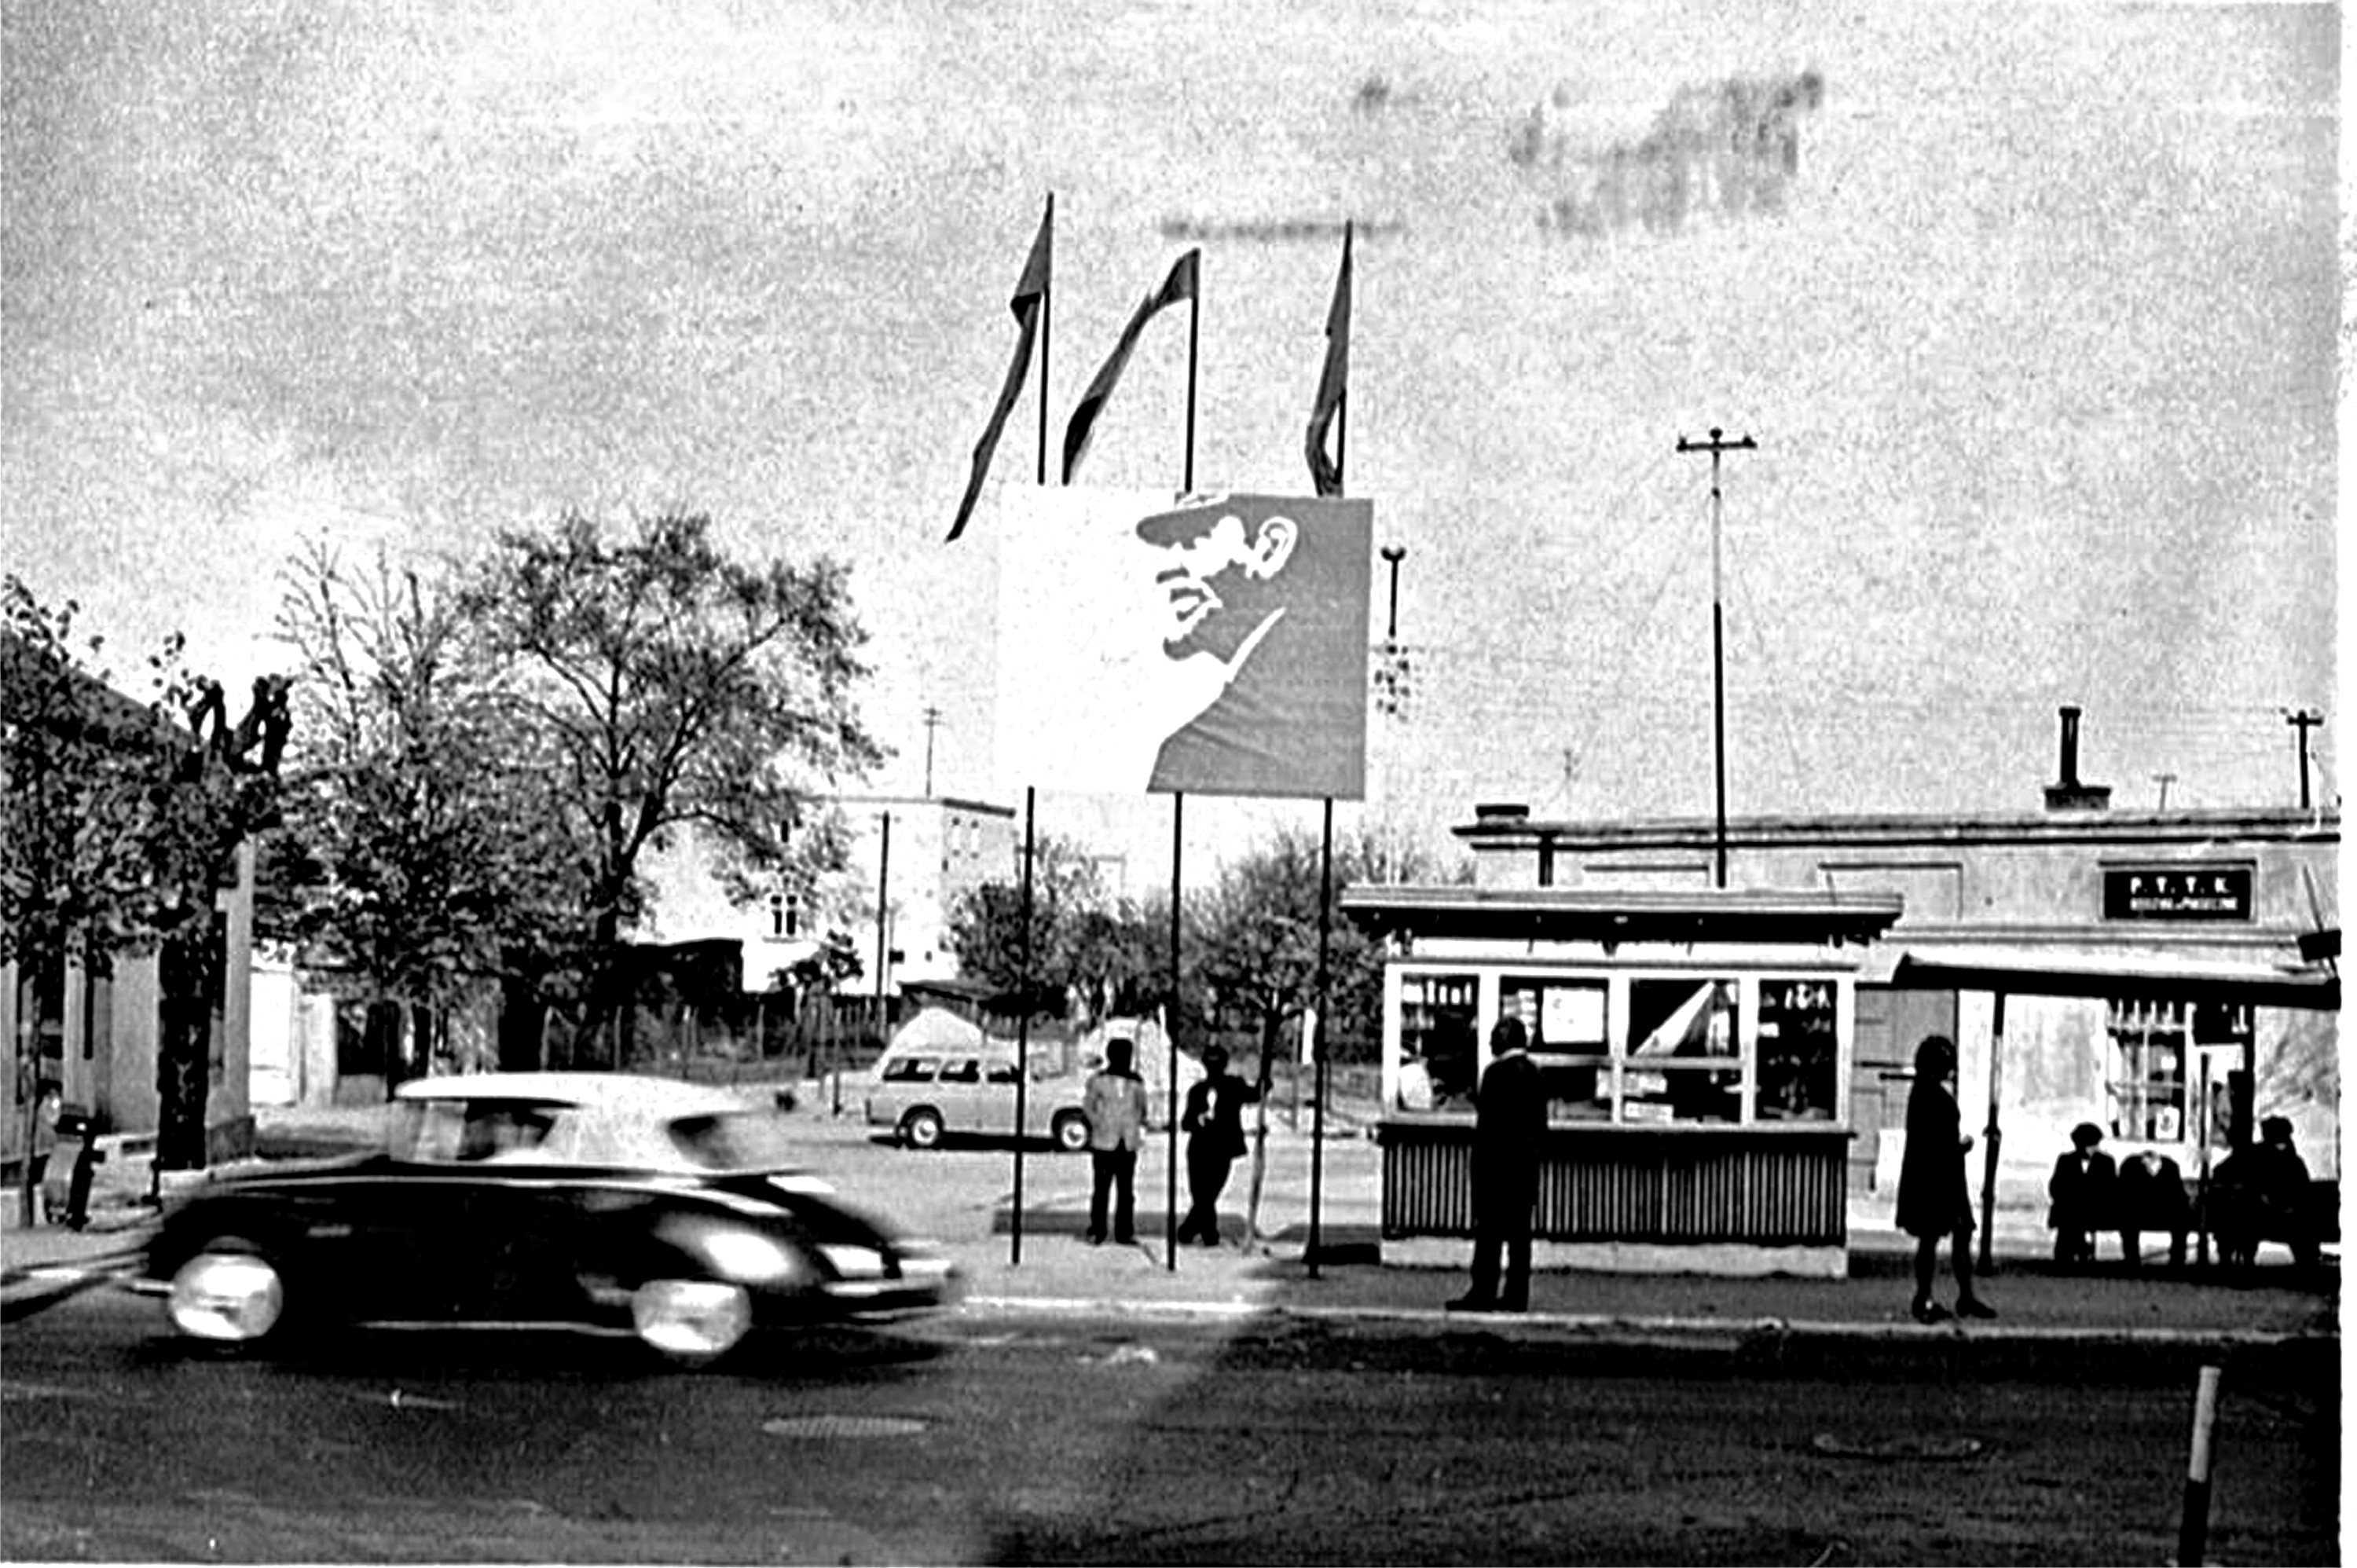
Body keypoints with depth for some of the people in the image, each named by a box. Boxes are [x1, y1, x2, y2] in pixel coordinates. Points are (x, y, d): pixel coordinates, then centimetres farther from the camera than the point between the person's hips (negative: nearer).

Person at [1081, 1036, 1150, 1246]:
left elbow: (1142, 1107, 19)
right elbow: (1088, 1102, 4)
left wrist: (1139, 1126, 9)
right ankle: (1096, 1232, 3)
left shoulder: (1136, 1082, 9)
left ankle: (1124, 1232, 9)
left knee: (1126, 1190, 4)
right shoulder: (1098, 1079, 0)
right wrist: (1097, 1124, -4)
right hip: (1103, 1142, -3)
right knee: (1101, 1188, -1)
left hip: (1128, 1144, 3)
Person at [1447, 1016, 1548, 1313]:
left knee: (1489, 1230, -5)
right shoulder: (1533, 1072, 9)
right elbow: (1541, 1124, 12)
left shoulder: (1497, 1072, -12)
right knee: (1519, 1231, 8)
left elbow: (1488, 1122, -14)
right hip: (1527, 1162, 7)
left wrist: (1480, 1163, -10)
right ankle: (1516, 1294, 9)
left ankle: (1483, 1292, -6)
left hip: (1498, 1158, -7)